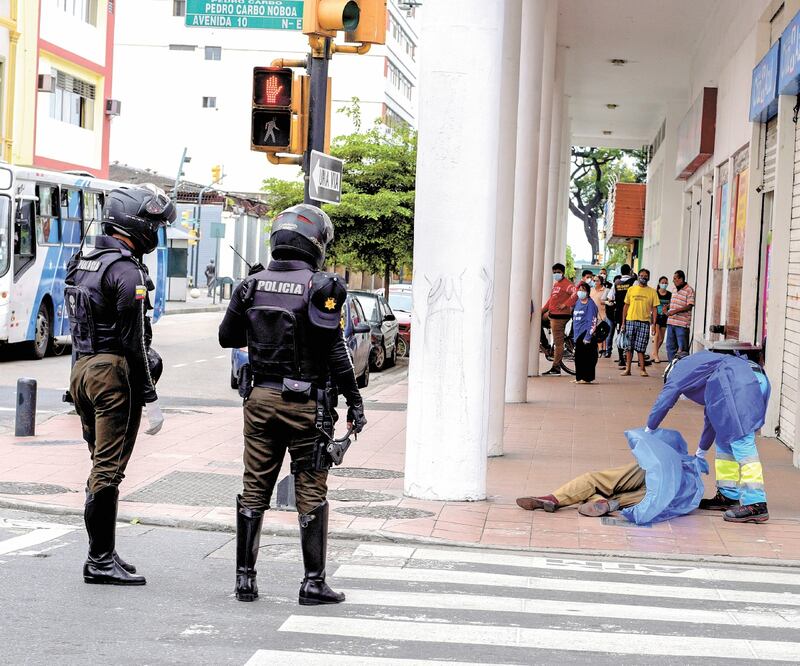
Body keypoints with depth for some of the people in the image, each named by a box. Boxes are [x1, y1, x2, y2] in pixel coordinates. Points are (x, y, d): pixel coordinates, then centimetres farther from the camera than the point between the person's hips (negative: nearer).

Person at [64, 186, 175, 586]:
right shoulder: (128, 271, -15)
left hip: (81, 369, 9)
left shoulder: (82, 263, 14)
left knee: (102, 465, 15)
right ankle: (100, 561, -1)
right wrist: (151, 398, -15)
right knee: (108, 471, -5)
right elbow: (134, 341, -18)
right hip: (114, 373, -9)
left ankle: (103, 554, 19)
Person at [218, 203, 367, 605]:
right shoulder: (321, 288, -12)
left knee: (254, 490, 11)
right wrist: (354, 402, -5)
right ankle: (313, 583, 7)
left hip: (260, 398, 4)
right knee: (311, 494, 4)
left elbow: (227, 337, 12)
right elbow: (335, 353, -13)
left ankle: (245, 577, 14)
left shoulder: (252, 285, 2)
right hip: (305, 404, -4)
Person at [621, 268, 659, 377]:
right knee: (629, 346, 2)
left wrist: (653, 324, -3)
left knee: (641, 348, -2)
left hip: (644, 322, -1)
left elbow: (654, 309, 4)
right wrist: (623, 322, 6)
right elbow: (626, 306, 10)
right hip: (630, 321, 1)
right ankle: (627, 369, 8)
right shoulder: (631, 290, 8)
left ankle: (642, 369, 5)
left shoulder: (652, 292, 5)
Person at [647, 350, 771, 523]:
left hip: (740, 381, -9)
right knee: (725, 441, 18)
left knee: (740, 440, -14)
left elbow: (664, 401, 16)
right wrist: (701, 453, 53)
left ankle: (756, 504, -22)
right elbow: (712, 416, 46)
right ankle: (728, 495, 20)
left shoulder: (681, 367, 19)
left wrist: (648, 430, 31)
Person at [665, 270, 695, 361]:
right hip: (671, 322, 8)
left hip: (682, 324, -8)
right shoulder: (675, 290, 16)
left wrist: (675, 311, -22)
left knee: (682, 347, -5)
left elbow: (689, 306, -16)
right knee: (670, 346, 11)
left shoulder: (689, 290, -9)